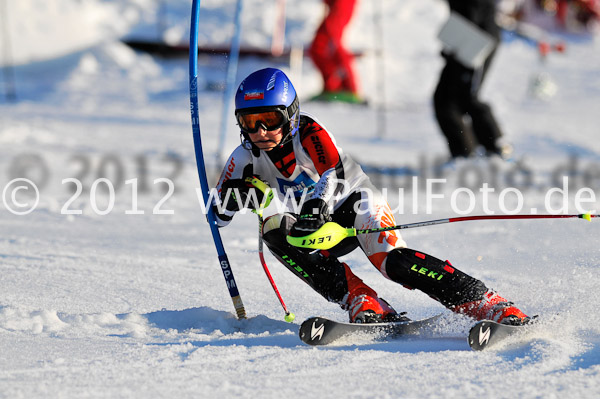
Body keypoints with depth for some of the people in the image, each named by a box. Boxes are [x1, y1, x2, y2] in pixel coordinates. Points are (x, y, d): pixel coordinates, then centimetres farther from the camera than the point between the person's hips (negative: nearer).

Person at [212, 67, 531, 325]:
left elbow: (334, 173, -39)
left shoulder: (309, 133, -21)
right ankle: (366, 306, -32)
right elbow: (220, 214, -1)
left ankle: (494, 307, -33)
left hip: (358, 205, -5)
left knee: (391, 261, -31)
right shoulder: (246, 157, -5)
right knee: (274, 232, -24)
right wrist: (237, 197, -25)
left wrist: (315, 207, -58)